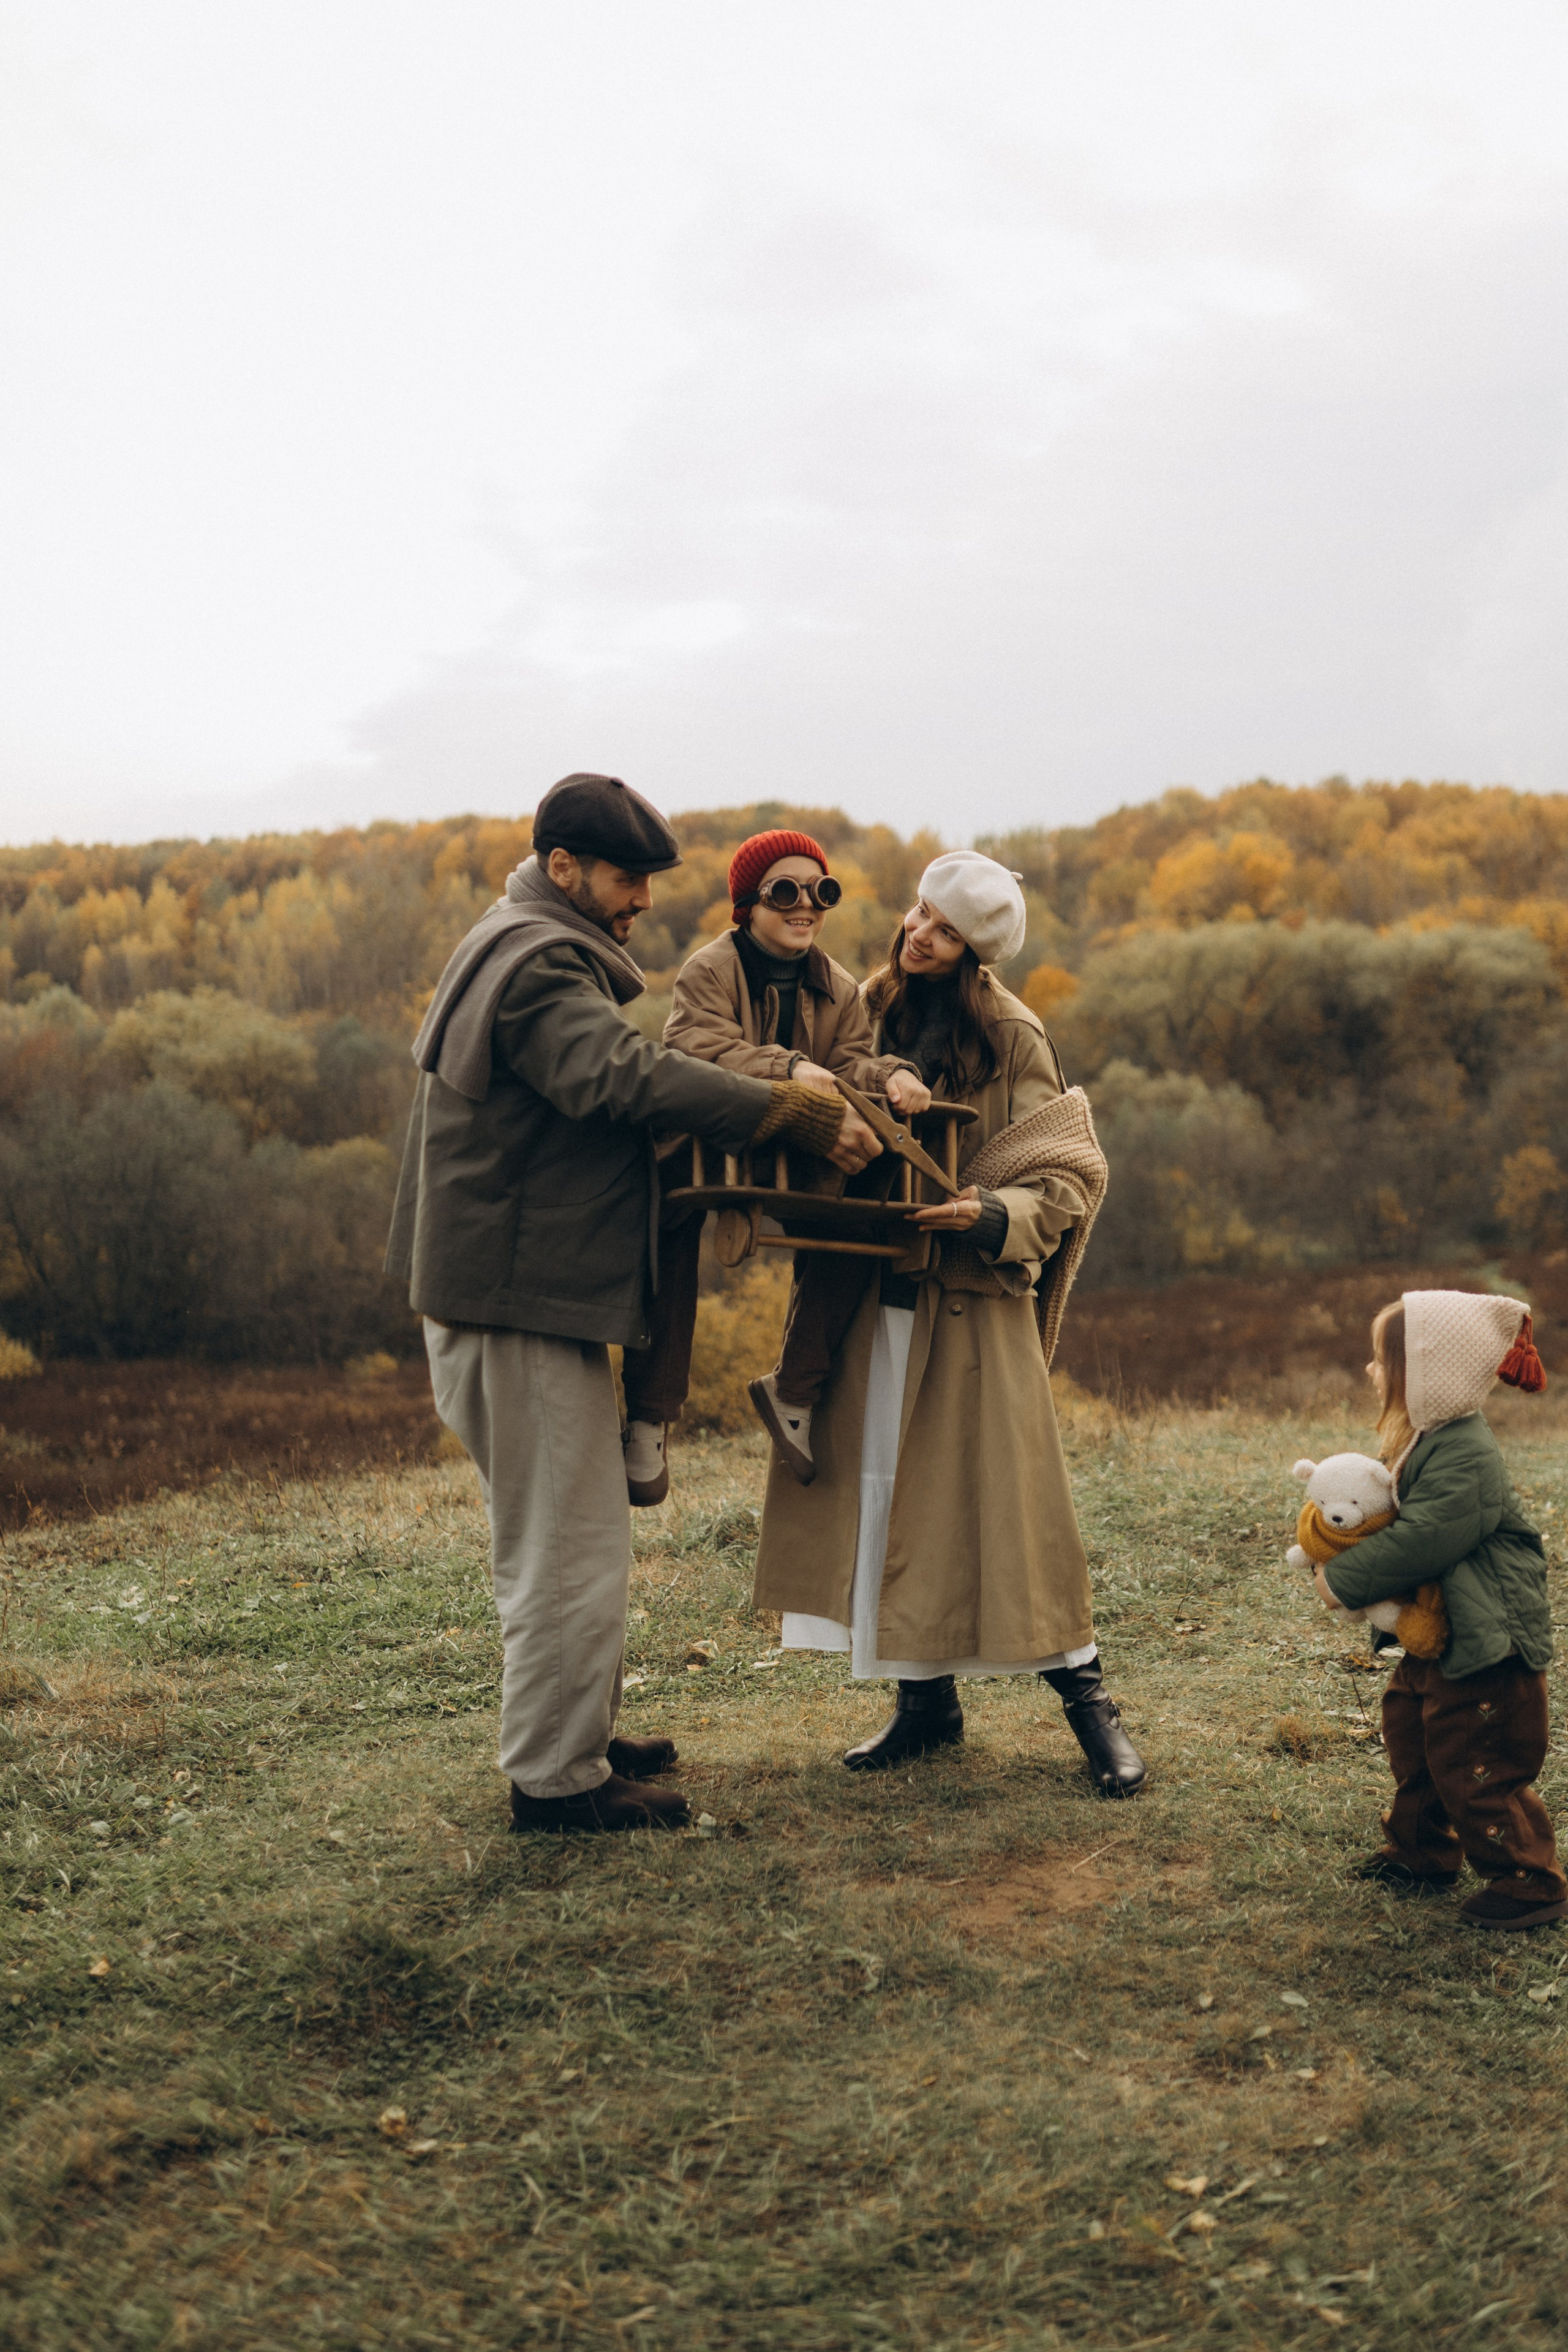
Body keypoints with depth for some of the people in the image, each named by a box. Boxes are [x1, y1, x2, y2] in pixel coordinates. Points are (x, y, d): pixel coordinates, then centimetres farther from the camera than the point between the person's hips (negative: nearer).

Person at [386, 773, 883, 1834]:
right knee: (570, 1546, -4)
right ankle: (556, 1778, 5)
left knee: (567, 1537, 20)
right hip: (519, 1304, -11)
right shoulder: (536, 962, -17)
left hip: (531, 1291, 11)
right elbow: (626, 1075, -32)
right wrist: (805, 1116, -32)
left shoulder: (519, 950, 18)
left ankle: (577, 1737, 31)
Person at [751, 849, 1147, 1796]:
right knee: (884, 1494, 6)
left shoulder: (1011, 1038, -6)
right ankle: (928, 1699, 18)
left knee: (1005, 1490, -4)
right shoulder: (868, 1013, 7)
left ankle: (1086, 1693, 9)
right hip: (871, 1299, 5)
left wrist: (989, 1215, -23)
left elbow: (1069, 1178, -7)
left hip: (974, 1299, -4)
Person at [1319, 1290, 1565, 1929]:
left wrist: (1344, 1581, -20)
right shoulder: (1426, 1441, 7)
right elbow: (1407, 1523, 18)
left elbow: (1421, 1541, -30)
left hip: (1486, 1649, -11)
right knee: (1411, 1737, 20)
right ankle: (1421, 1853, 37)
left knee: (1475, 1770, -3)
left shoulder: (1464, 1458, -27)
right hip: (1438, 1640, 11)